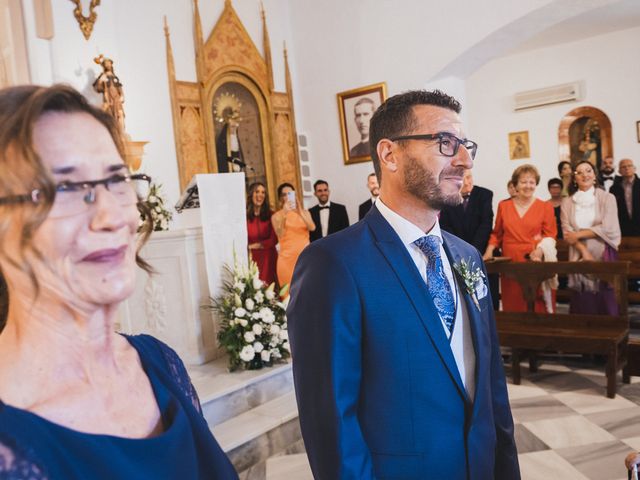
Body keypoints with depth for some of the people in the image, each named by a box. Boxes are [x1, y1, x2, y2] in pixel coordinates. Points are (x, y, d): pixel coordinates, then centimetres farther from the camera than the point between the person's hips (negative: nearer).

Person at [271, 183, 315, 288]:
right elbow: (280, 235, -13)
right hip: (288, 258, -2)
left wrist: (299, 211, -20)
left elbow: (312, 228, -9)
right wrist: (284, 215, -24)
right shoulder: (276, 216, 3)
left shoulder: (305, 212, 10)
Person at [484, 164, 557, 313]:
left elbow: (550, 235, 3)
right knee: (513, 306, 2)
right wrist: (489, 251, 1)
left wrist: (540, 250, -14)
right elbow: (497, 233, 15)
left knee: (537, 306, -4)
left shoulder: (545, 207, 5)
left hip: (536, 263, -2)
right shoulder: (503, 206, 11)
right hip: (511, 264, 2)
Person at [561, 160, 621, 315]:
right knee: (583, 302, 1)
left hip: (604, 255, -1)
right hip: (579, 256, 1)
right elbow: (567, 232, -1)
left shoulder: (607, 198, 3)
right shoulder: (567, 202, 8)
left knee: (606, 300, -2)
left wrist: (578, 235, -8)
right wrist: (584, 251, -13)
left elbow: (608, 229, -8)